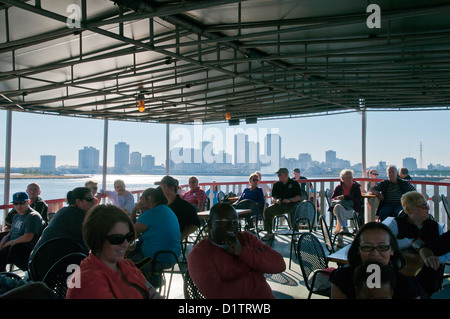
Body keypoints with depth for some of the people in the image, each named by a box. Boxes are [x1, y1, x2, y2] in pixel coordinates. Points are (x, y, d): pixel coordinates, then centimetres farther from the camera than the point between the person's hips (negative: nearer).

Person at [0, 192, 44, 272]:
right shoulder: (17, 215, 18)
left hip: (27, 249, -10)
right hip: (14, 246, 10)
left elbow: (28, 238, -21)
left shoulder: (33, 216, -13)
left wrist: (8, 243, -14)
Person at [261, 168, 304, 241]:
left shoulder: (294, 183, 4)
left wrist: (290, 200, -19)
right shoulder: (276, 184, 12)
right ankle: (269, 233, -12)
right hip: (279, 205, 3)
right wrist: (276, 200, -12)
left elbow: (299, 197, -2)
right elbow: (273, 197, 12)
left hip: (291, 205, -3)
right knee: (267, 210, -21)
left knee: (294, 211, -38)